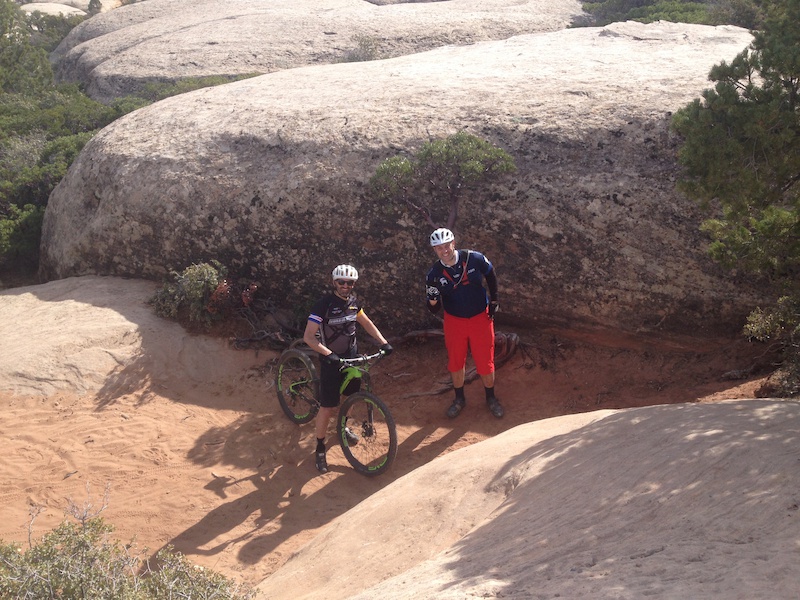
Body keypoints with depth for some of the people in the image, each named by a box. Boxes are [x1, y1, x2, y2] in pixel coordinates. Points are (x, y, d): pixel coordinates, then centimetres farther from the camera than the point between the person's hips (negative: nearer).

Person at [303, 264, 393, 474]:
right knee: (328, 407, -6)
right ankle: (320, 449, 10)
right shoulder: (324, 304, -21)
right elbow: (308, 337, -23)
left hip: (352, 356, 6)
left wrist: (383, 342, 4)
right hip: (332, 360, -6)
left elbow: (366, 322, 15)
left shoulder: (353, 302, -2)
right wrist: (329, 354, -34)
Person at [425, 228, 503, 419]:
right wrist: (433, 299, -32)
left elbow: (490, 275, 6)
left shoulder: (474, 259, -17)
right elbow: (433, 309, -10)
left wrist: (494, 300, 3)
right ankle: (459, 399, 35)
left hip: (480, 318, -1)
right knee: (455, 362, 12)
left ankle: (491, 398, 28)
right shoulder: (434, 274, -15)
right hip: (454, 321, 1)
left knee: (485, 362, 4)